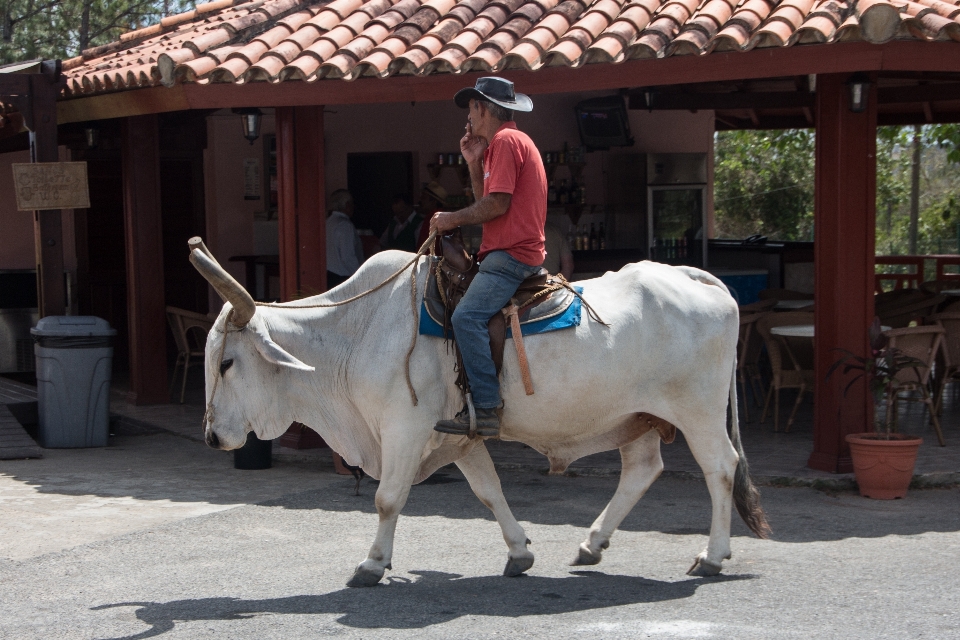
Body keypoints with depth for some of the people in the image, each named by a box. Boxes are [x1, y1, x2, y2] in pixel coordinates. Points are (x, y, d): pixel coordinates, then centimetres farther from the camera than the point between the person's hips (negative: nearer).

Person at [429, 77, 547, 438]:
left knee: (467, 316, -24)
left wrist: (453, 218, -6)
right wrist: (474, 164, 15)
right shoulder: (509, 142, 25)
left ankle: (486, 410, -30)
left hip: (511, 255, -11)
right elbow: (489, 203, 22)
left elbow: (497, 204, -17)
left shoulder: (505, 141, -8)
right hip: (512, 253, 11)